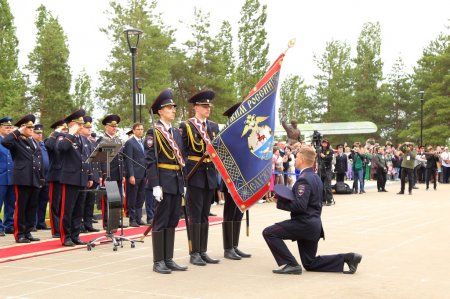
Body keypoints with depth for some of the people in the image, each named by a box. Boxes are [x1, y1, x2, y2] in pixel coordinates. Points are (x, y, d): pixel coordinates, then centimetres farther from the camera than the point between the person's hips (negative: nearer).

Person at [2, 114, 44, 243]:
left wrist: (42, 178, 13)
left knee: (32, 207, 9)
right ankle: (19, 234, 3)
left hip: (35, 180, 6)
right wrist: (18, 132, -13)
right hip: (22, 179, -6)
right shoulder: (17, 141, -1)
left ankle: (27, 232, 16)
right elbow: (5, 142, -24)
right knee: (20, 207, -2)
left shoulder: (35, 143, 19)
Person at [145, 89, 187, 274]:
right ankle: (158, 262, 4)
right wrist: (155, 185, -19)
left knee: (173, 221, 10)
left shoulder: (176, 133, 17)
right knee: (161, 221, -2)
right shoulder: (153, 132, -5)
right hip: (163, 182, -7)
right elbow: (150, 161, -12)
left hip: (177, 182, 7)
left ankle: (169, 259, 17)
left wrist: (183, 184, 13)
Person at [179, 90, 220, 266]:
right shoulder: (186, 126, -2)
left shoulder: (214, 126, 14)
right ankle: (194, 253, 4)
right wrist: (184, 174, -10)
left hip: (210, 174, 5)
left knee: (205, 215, 10)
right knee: (195, 215, -2)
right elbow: (182, 152, -4)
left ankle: (203, 252, 16)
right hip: (194, 175, -5)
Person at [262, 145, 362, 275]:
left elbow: (300, 206, -26)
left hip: (304, 224, -10)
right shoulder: (316, 177, 13)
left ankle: (289, 264, -8)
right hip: (314, 224, 10)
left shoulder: (304, 179, -17)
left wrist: (280, 203, -15)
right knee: (310, 264, 18)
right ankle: (346, 258, 8)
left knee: (269, 233, -6)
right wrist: (286, 200, 14)